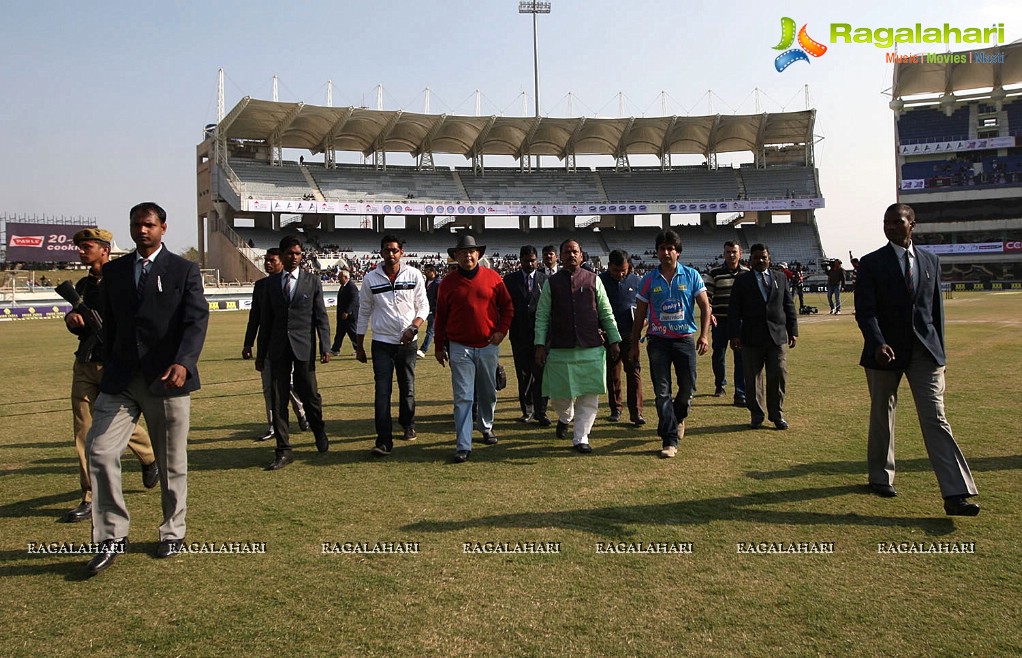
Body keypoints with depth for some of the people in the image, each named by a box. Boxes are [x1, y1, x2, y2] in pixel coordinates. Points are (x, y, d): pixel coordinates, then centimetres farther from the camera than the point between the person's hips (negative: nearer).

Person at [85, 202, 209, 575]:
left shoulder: (184, 271, -1)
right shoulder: (113, 271, 10)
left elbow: (196, 320, -12)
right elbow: (108, 323, 15)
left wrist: (183, 363, -27)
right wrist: (109, 368, 12)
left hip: (167, 379, -3)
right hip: (120, 380, 3)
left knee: (172, 461, 7)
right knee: (100, 452, -8)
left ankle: (173, 533, 25)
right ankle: (112, 537, 6)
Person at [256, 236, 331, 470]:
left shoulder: (312, 281, 3)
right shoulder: (271, 282, 9)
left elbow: (321, 316, 2)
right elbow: (265, 319, 11)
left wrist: (325, 347, -6)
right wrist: (260, 353, 10)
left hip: (304, 346, -2)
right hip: (278, 348, 2)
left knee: (309, 394, 2)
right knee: (278, 399, 1)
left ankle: (319, 433, 30)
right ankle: (283, 450, 8)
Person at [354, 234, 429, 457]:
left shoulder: (414, 275, -1)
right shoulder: (371, 278, -1)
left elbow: (423, 305, 3)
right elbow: (364, 313, 6)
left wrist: (413, 327, -15)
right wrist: (359, 346, 7)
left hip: (408, 342, 1)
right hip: (382, 342, -1)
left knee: (407, 388, 13)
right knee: (382, 391, -8)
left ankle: (408, 425, 35)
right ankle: (384, 440, -8)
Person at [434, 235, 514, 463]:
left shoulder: (492, 277, 2)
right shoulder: (448, 283, 2)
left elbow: (507, 306, 8)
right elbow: (441, 317, 7)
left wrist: (502, 330, -3)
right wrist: (439, 347, 7)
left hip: (488, 345, 2)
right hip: (460, 348, -1)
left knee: (488, 393, 14)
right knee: (463, 398, -5)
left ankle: (487, 428, 38)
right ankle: (464, 446, -3)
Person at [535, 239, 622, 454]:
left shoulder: (593, 280, 7)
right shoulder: (551, 283, 5)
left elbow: (606, 313, 10)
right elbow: (542, 317, 5)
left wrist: (614, 340, 7)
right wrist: (540, 345, -3)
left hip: (591, 350, 1)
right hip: (560, 350, 0)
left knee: (589, 396, 1)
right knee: (559, 395, 5)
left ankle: (581, 438, 14)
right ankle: (565, 417, 39)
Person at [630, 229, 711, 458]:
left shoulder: (691, 276, 2)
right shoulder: (648, 280, 4)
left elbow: (705, 306, 4)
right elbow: (640, 314, 8)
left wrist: (704, 335, -8)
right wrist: (634, 344, 7)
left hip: (685, 339, 0)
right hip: (658, 341, 0)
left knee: (688, 386, 3)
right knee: (662, 391, -2)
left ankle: (678, 417, 36)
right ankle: (670, 440, 4)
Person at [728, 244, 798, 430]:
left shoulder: (781, 278, 12)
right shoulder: (742, 281, 4)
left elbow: (789, 306, 13)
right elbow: (734, 310, 0)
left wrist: (793, 331, 8)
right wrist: (735, 335, -8)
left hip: (777, 336, 2)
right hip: (751, 338, -2)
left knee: (779, 376, 1)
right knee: (753, 379, 3)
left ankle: (777, 414, 14)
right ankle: (757, 415, 15)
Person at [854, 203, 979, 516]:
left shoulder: (930, 261, 9)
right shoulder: (871, 264, -2)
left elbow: (936, 308, 13)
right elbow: (865, 311, -11)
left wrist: (939, 349, 11)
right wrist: (879, 344, -26)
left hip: (925, 352, 2)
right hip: (886, 351, -2)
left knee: (936, 419, -5)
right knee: (882, 416, 11)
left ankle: (955, 495, -8)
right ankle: (880, 477, 30)